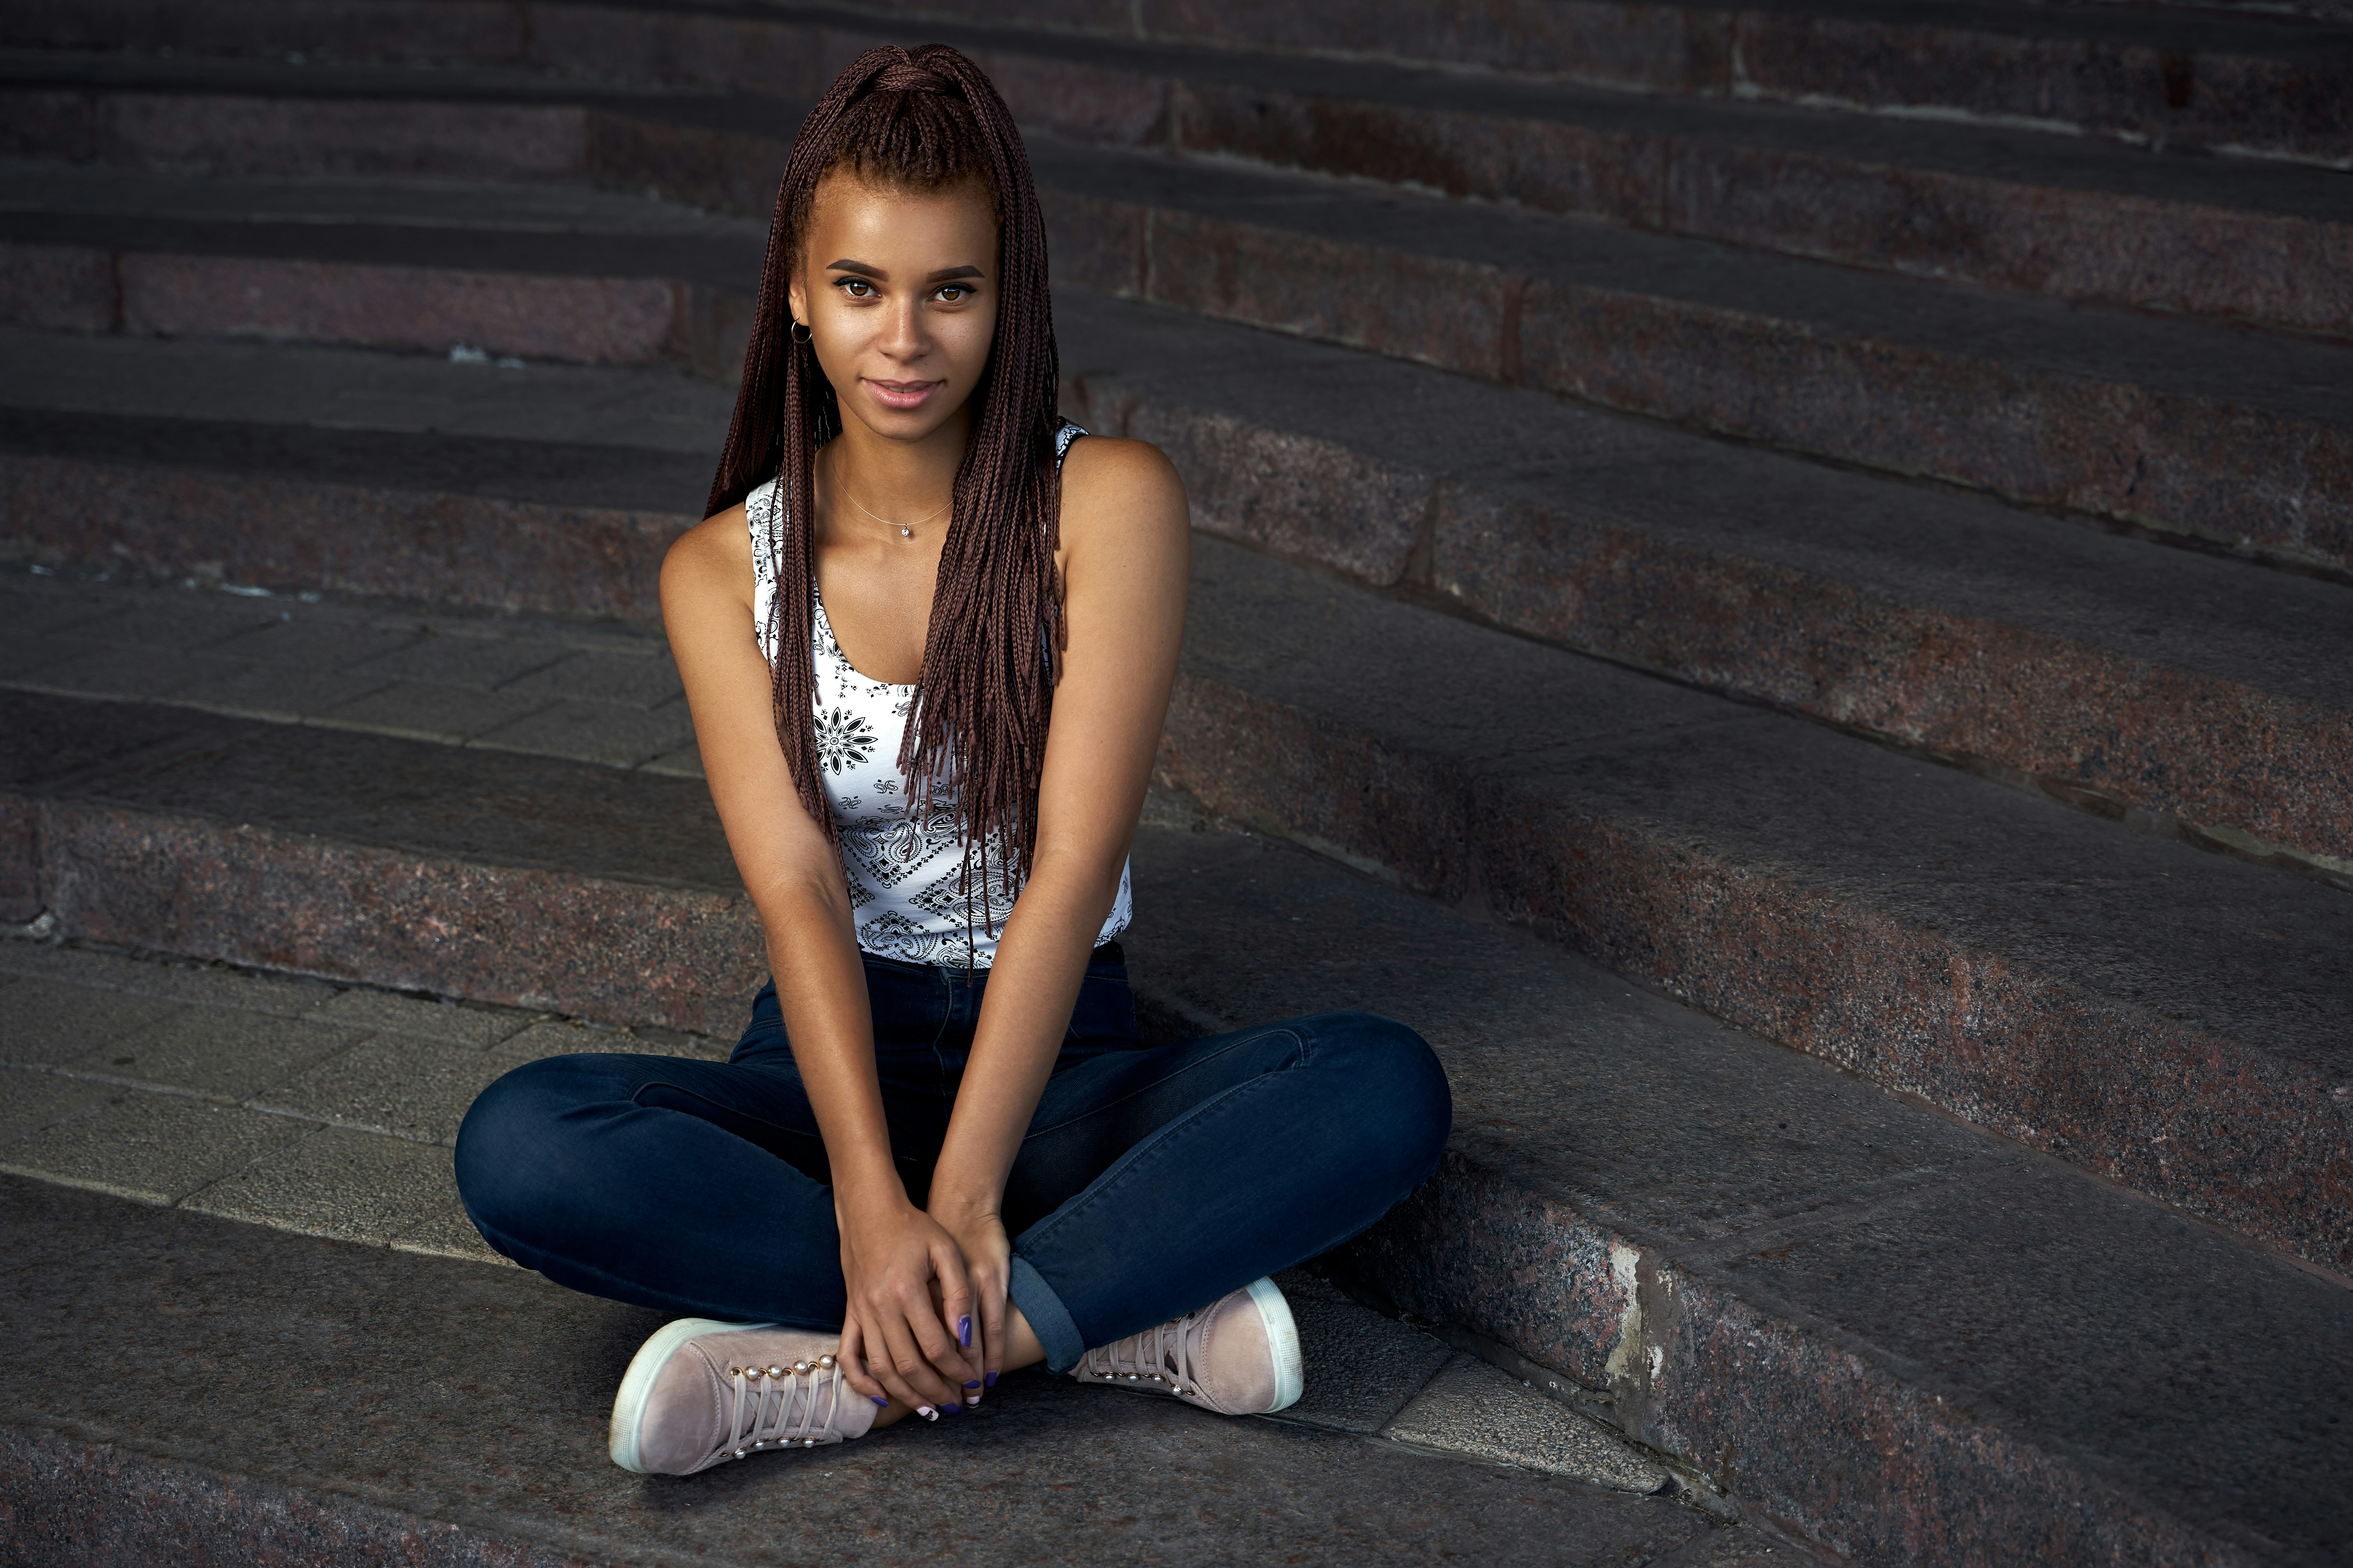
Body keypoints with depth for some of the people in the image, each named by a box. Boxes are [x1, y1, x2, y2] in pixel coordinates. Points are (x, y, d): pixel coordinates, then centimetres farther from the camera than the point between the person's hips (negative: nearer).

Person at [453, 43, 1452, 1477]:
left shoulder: (1108, 504, -6)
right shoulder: (724, 571, 0)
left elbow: (1074, 864, -15)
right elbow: (797, 892, -13)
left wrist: (959, 1198, -25)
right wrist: (874, 1205, -29)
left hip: (1056, 1068, -1)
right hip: (834, 1065, 1)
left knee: (1387, 1086, -29)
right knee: (519, 1149, -29)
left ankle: (832, 1378, -32)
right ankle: (1133, 1318, -27)